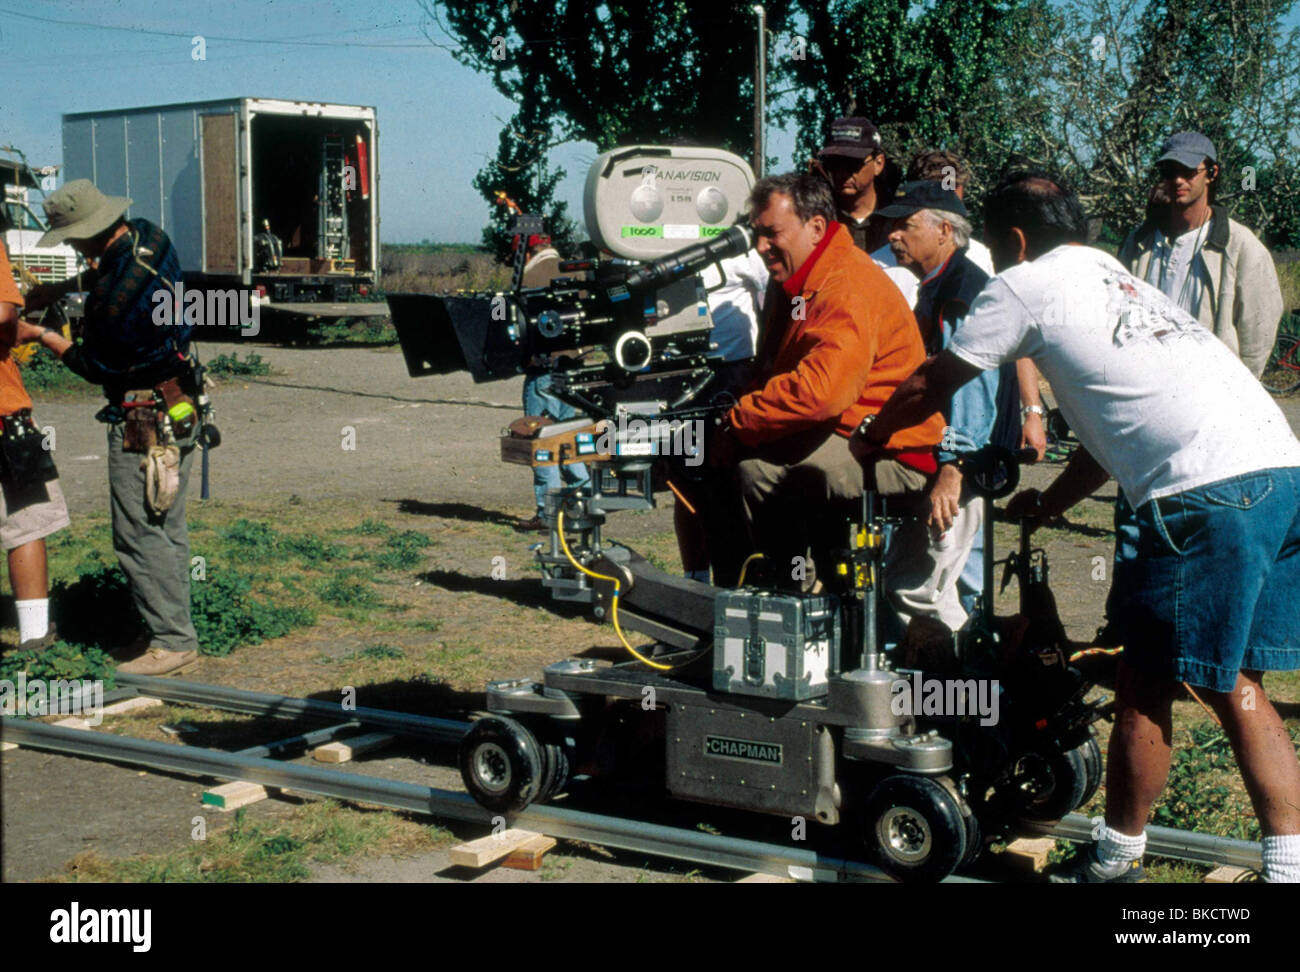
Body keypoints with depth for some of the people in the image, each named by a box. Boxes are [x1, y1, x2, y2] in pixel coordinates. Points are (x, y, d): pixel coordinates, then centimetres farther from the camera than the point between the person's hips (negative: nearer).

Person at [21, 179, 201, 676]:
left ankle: (172, 641, -1)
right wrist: (62, 287, 16)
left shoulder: (120, 298, -27)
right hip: (179, 407, 10)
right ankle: (171, 626, 23)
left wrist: (42, 335, 0)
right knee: (166, 527, 15)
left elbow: (98, 368, -12)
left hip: (144, 423, -10)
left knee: (139, 535, -4)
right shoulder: (146, 235, 0)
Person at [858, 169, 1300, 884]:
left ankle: (1115, 861, 15)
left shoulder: (1024, 286, 6)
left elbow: (927, 386, 16)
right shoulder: (1117, 278, 30)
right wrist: (1051, 503, 45)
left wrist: (867, 440, 33)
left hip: (1208, 491, -8)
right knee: (1236, 688, 13)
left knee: (1144, 683, 4)